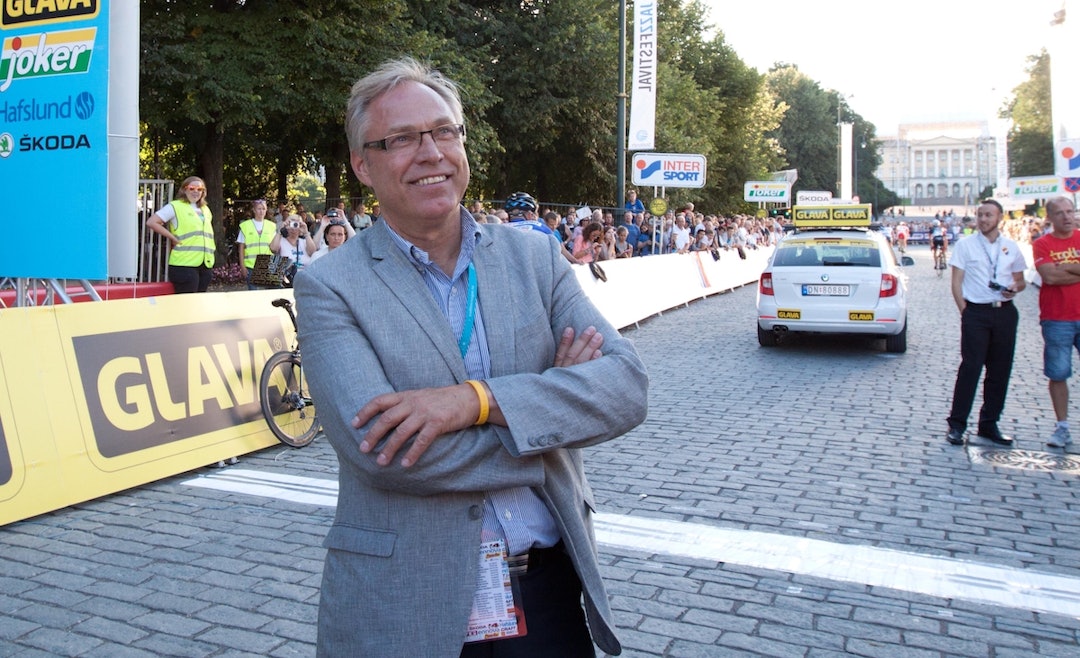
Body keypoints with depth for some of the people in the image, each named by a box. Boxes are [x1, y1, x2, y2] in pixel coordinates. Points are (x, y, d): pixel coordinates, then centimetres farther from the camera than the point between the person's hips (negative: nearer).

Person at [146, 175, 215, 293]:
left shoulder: (206, 210, 21)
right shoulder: (175, 206, 1)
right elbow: (151, 222, -7)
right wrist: (173, 238, -9)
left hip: (205, 265, 7)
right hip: (185, 264, -7)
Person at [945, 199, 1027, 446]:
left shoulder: (1011, 248, 11)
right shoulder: (964, 246, 2)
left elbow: (1020, 280, 18)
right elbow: (956, 282, -1)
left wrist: (1015, 288, -5)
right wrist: (965, 311, -9)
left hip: (1005, 312, 4)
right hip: (976, 312, -4)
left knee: (1000, 370, 7)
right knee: (970, 368, -8)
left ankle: (989, 425, 18)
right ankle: (956, 425, -1)